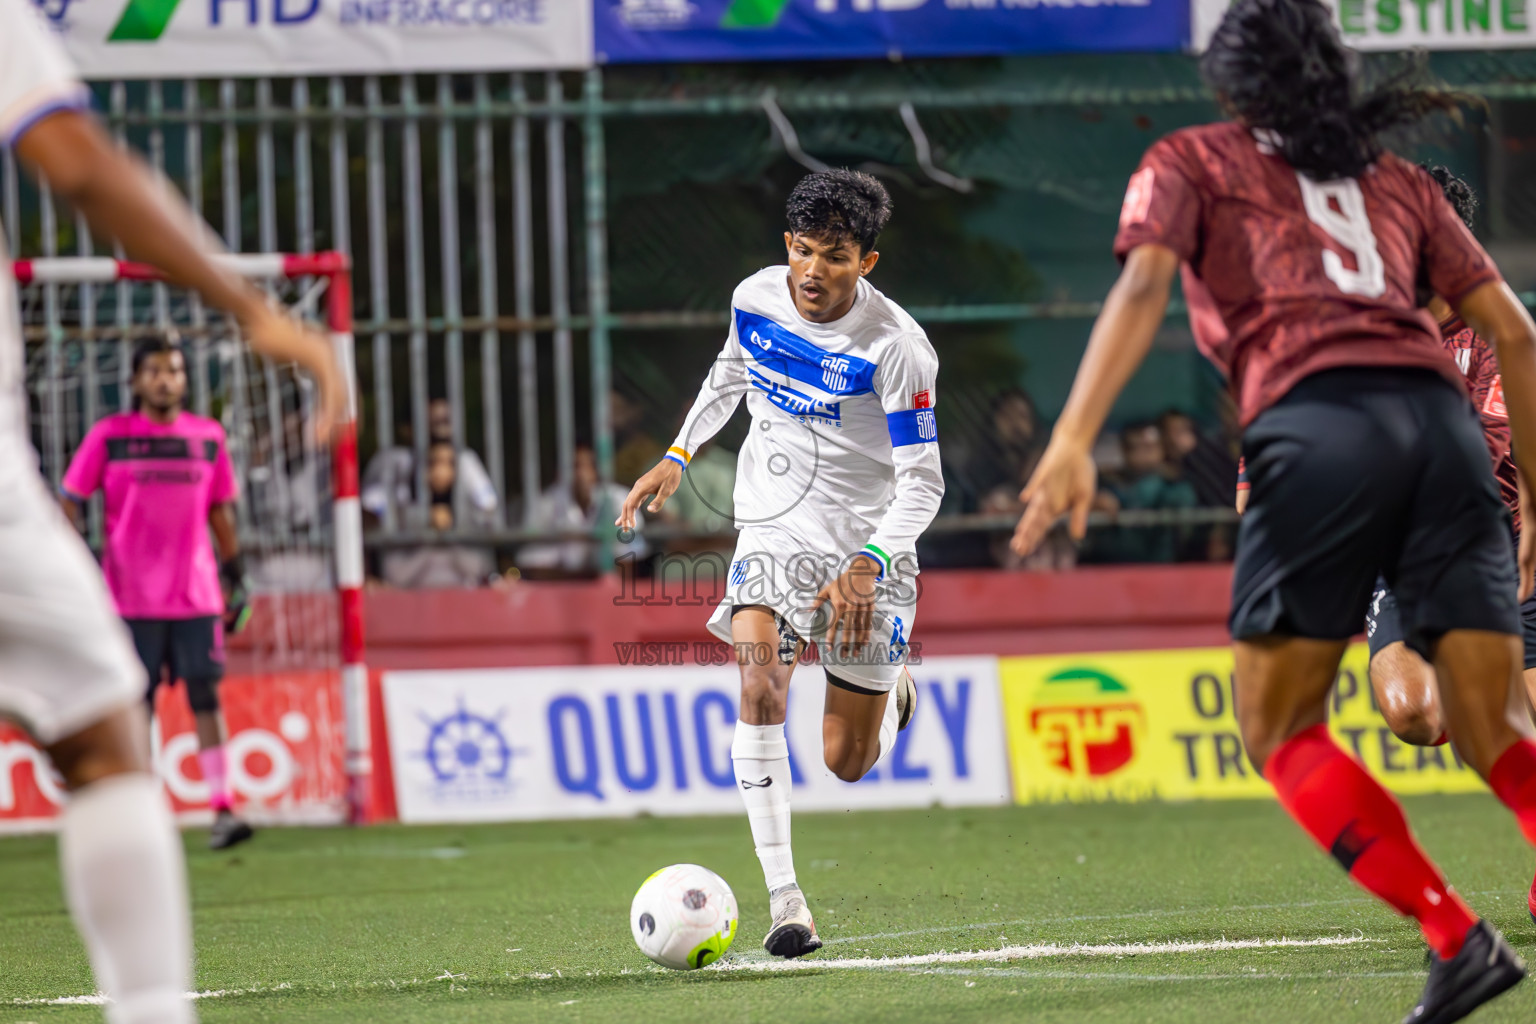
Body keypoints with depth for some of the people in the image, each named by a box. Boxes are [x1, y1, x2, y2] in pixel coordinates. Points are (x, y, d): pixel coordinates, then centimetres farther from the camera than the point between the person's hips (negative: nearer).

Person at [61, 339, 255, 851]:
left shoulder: (208, 436, 9)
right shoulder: (109, 436, 0)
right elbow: (69, 502, 3)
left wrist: (235, 573, 15)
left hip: (197, 593, 2)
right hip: (131, 594, -2)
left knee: (206, 697, -6)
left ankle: (222, 810, -9)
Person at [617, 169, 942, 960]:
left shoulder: (895, 348, -20)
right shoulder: (756, 298, -6)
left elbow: (922, 482, -18)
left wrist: (867, 567, -33)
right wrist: (675, 459, 17)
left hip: (867, 542, -3)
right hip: (773, 529, 3)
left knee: (848, 762, 3)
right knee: (760, 679, -25)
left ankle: (890, 690, 42)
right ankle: (783, 900, -26)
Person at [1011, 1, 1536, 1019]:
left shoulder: (1192, 161, 19)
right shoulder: (1397, 180, 30)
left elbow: (1143, 288, 0)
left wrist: (1074, 439, -11)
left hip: (1316, 421, -4)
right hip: (1441, 416, 4)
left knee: (1281, 731, 5)